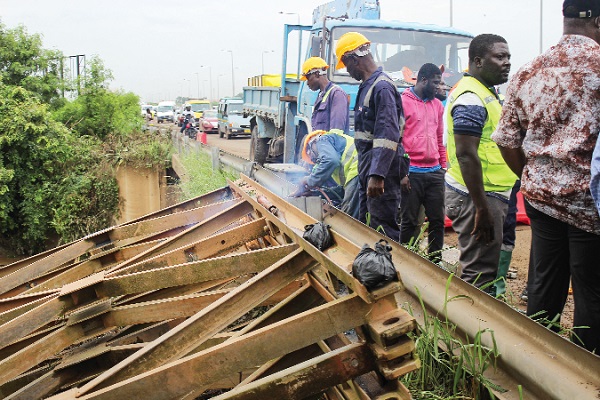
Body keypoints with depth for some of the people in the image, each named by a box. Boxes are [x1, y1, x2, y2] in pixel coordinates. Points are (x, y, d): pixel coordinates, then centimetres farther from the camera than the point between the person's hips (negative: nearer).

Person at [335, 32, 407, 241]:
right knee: (366, 224, 16)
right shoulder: (367, 86, 16)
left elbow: (388, 135, -25)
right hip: (367, 169, 10)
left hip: (381, 171, -10)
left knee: (383, 227, -7)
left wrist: (377, 175, -31)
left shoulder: (382, 87, -16)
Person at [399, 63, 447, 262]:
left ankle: (436, 261, 19)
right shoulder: (403, 102, -3)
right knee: (409, 222, 2)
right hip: (412, 173, -6)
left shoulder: (437, 105, 16)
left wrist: (443, 166, 15)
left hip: (435, 172, 6)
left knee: (437, 220, 8)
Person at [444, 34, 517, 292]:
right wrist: (482, 208, -25)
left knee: (485, 266, 19)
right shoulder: (471, 98, -18)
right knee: (480, 273, -4)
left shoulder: (486, 92, 16)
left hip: (491, 192, 11)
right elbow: (466, 155, -25)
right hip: (477, 196, -11)